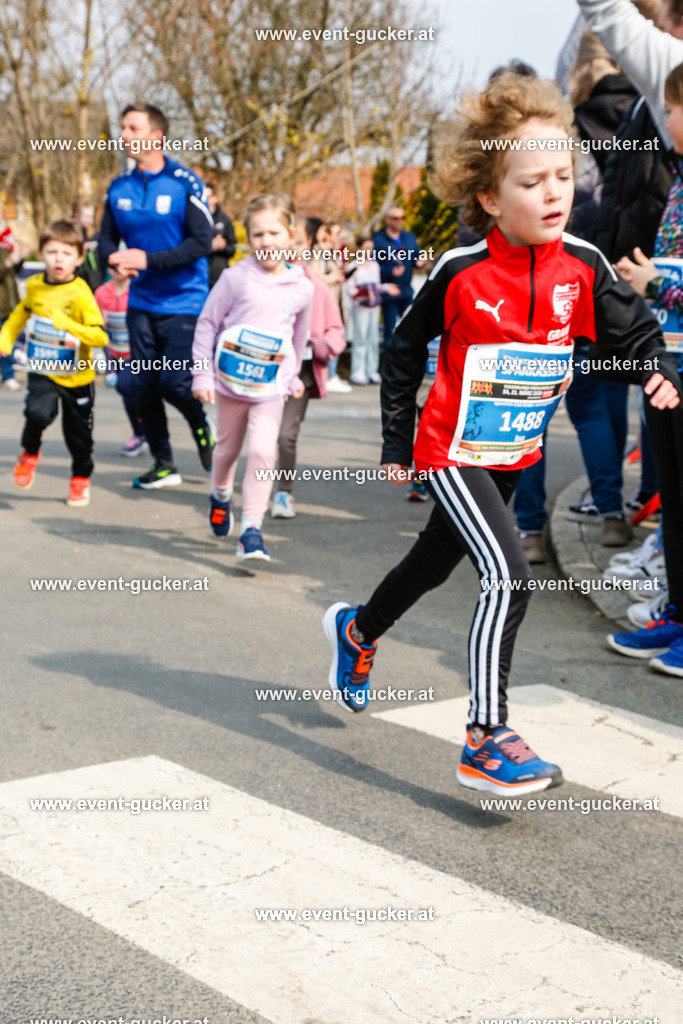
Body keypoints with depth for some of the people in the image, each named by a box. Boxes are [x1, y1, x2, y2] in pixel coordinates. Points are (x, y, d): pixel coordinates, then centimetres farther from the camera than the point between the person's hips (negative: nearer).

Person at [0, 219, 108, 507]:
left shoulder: (80, 293, -18)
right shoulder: (34, 285, -3)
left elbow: (101, 337, -27)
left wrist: (68, 325, -39)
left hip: (76, 376, -2)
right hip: (42, 371, 2)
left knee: (78, 433, 12)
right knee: (38, 413, -24)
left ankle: (81, 479, 38)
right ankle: (29, 454, 7)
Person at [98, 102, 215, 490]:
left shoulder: (185, 183, -10)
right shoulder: (119, 188, 4)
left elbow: (202, 242, -15)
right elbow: (107, 238, 12)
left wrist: (148, 259, -22)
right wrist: (115, 259, -13)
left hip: (184, 302, -5)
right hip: (141, 303, 5)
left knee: (174, 382, -12)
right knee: (142, 385, 4)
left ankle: (203, 426, 22)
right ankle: (164, 465, 20)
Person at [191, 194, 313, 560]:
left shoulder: (302, 287, -1)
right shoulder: (236, 278, -10)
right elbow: (207, 323, -4)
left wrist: (293, 377, 23)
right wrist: (202, 374, -7)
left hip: (271, 386, 0)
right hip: (231, 380, 0)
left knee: (262, 451, -15)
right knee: (228, 448, 17)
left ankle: (251, 529, -8)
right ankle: (220, 495, 48)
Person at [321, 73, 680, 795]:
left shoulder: (583, 266, -9)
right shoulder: (461, 274, -17)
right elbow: (405, 350, -3)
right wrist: (396, 443, 0)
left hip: (517, 456, 6)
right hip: (453, 452, -5)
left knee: (437, 560, 24)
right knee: (509, 576, -20)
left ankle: (358, 630, 53)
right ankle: (486, 741, -14)